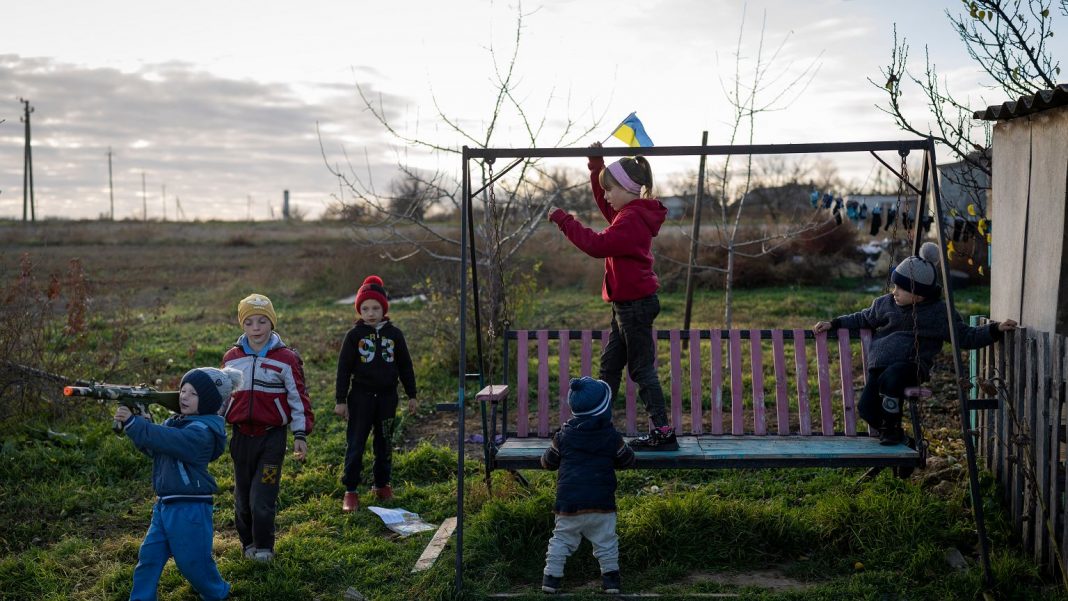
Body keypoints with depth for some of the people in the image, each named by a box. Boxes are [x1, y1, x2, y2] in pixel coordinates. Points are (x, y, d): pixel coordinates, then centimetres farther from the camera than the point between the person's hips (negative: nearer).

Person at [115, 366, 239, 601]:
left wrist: (132, 422, -31)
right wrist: (132, 421, -12)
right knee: (148, 556, 8)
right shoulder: (176, 422, 10)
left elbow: (165, 439, -30)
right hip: (164, 504, 8)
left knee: (193, 561, 5)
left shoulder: (202, 431, -18)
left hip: (190, 507, -8)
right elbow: (151, 446, 4)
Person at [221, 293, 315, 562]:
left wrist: (301, 435, -4)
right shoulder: (231, 358, 6)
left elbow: (298, 398, -2)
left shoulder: (286, 359, -6)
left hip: (272, 436, -4)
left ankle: (264, 547, 9)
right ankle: (248, 544, 28)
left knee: (263, 497, -8)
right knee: (242, 497, 12)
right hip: (241, 436, 4)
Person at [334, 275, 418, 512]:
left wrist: (412, 395, 9)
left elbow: (405, 366, 10)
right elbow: (344, 368, -2)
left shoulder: (394, 334, 3)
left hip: (387, 396, 2)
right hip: (361, 396, -2)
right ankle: (351, 491, 4)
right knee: (355, 444, -2)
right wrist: (341, 400, -4)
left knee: (385, 444, 11)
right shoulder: (355, 335, -3)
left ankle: (382, 485, 26)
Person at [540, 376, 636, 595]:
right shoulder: (612, 437, -2)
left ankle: (551, 576, 10)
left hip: (568, 501, 1)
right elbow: (628, 460, 11)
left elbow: (548, 462, 11)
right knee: (606, 542, 12)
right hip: (601, 503, -1)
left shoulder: (564, 436, 1)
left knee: (561, 540, 12)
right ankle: (610, 577, 13)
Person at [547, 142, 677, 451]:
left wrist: (564, 220, -23)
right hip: (628, 303, 10)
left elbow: (598, 245, -29)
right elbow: (604, 203, 29)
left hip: (635, 305, -10)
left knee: (641, 369, -4)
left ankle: (663, 432, 1)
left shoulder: (631, 219, -20)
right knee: (609, 364, 14)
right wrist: (597, 167, 18)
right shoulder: (632, 213, 12)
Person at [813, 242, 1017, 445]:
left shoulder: (939, 312, 6)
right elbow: (863, 319, 32)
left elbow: (966, 337, 9)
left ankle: (892, 427, -14)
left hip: (912, 365, -4)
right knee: (866, 407, -19)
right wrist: (833, 324, 24)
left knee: (890, 378, -38)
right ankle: (891, 432, 12)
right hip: (881, 364, 4)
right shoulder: (884, 303, 16)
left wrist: (995, 330, -3)